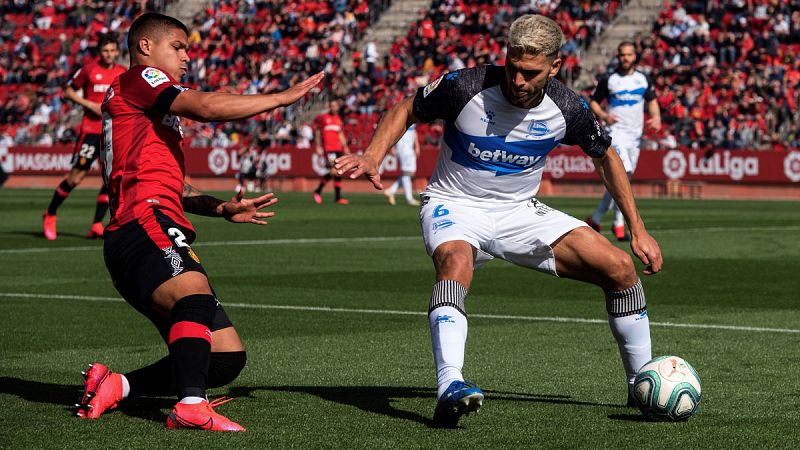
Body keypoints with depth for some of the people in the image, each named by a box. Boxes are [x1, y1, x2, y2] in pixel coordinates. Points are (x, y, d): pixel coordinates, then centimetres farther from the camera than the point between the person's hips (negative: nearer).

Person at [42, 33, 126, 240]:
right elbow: (68, 91, 4)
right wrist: (90, 105, -9)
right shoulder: (89, 70, -2)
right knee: (76, 176, -5)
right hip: (91, 130, -4)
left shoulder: (123, 73, 9)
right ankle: (50, 215, 14)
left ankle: (97, 225, 1)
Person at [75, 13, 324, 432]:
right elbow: (207, 107, -11)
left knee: (227, 358, 1)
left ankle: (115, 385, 3)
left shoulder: (152, 109, 35)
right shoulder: (137, 80, 6)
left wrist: (221, 208, 22)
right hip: (145, 225, -10)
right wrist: (282, 97, -2)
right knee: (197, 297, -37)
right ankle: (191, 406, -51)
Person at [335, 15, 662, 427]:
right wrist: (372, 157, -20)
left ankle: (643, 386, 11)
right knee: (456, 263, -40)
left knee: (620, 268, -7)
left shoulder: (567, 109, -13)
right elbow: (407, 110, -3)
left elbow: (606, 159, 6)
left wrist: (638, 231, 5)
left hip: (520, 211, 4)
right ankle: (450, 388, -52)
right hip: (454, 207, -4)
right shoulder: (465, 87, -21)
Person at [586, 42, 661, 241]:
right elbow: (593, 102, 5)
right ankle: (619, 223, -17)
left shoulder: (644, 80, 10)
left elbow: (652, 101, 17)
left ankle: (596, 218, 19)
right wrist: (603, 115, -15)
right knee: (624, 172, -22)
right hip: (616, 132, -5)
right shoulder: (608, 80, 0)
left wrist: (656, 117, -4)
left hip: (635, 135, 5)